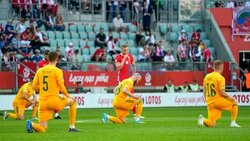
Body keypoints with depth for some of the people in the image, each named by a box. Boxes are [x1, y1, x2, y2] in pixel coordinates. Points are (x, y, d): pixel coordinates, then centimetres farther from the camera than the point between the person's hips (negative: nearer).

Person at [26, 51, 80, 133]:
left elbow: (34, 86, 11)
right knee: (72, 102, 24)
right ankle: (72, 127, 18)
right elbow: (61, 87, -7)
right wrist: (68, 96, 11)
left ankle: (31, 124, -26)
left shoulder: (40, 71, 10)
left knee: (42, 129, 7)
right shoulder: (57, 71, -4)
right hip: (54, 100, -4)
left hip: (42, 102, 4)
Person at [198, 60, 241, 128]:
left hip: (209, 103, 6)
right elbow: (222, 93, -16)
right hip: (218, 100, -6)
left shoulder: (206, 77, 11)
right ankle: (233, 123, 11)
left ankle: (204, 120, -24)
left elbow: (204, 92, 14)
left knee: (212, 124, 7)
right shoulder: (220, 77, -10)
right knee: (234, 103, 19)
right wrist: (230, 98, 0)